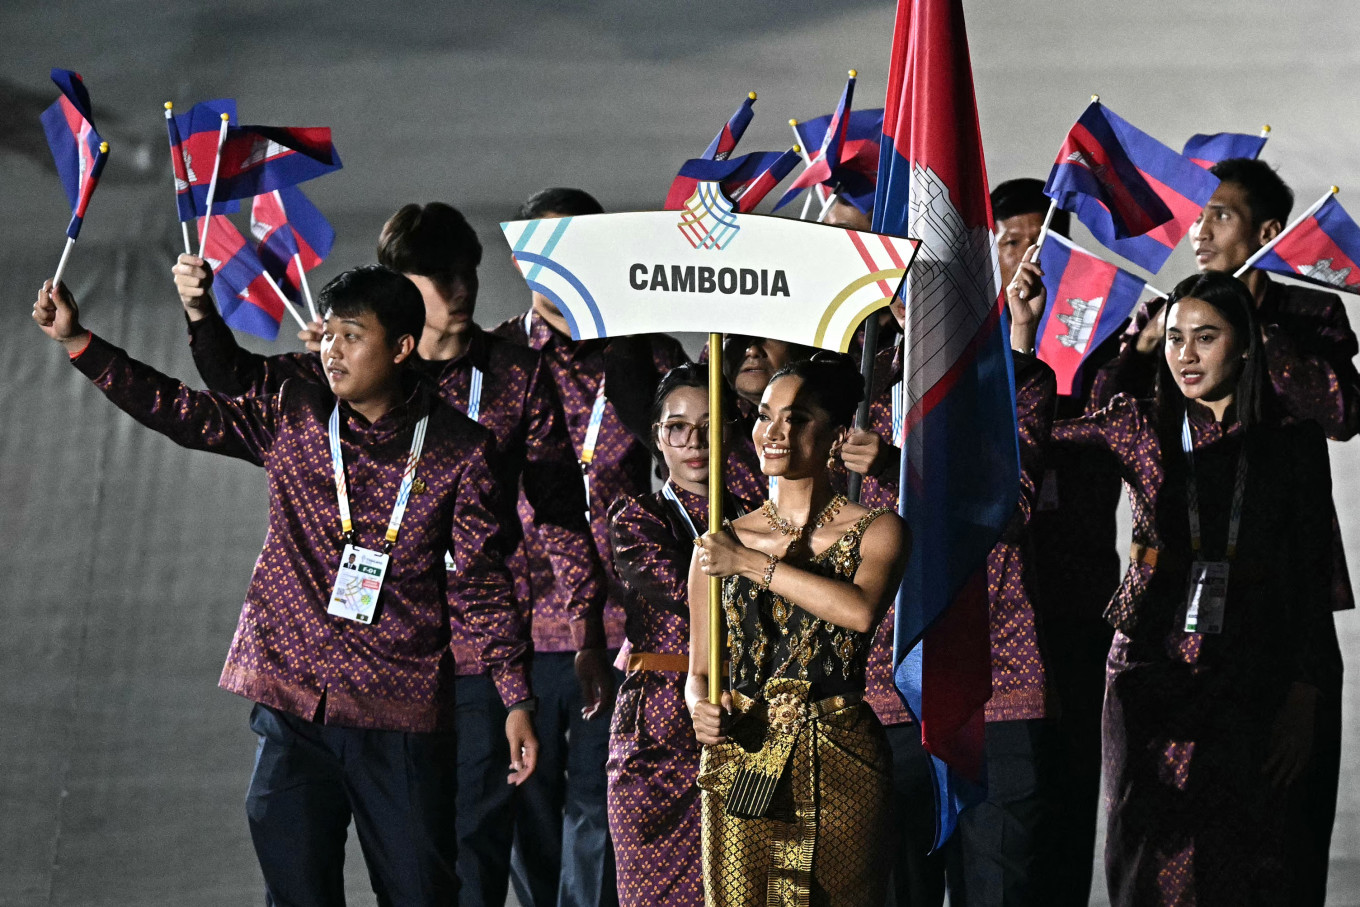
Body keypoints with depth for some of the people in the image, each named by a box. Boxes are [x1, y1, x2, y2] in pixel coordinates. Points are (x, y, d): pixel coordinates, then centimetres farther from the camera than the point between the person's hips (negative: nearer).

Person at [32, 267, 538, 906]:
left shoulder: (458, 450, -1)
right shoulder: (291, 420, 4)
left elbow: (484, 582, 2)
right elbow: (178, 410, 5)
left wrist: (516, 699, 0)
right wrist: (78, 342, -4)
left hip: (400, 718, -2)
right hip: (292, 705, 2)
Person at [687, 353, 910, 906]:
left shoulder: (877, 532, 2)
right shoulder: (722, 543, 9)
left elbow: (861, 610, -20)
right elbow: (699, 669, 13)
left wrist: (750, 564, -15)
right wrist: (701, 709, -10)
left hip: (840, 771, -2)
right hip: (740, 762, 2)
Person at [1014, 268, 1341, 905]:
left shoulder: (1293, 443, 4)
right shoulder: (1140, 427, 5)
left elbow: (1312, 579, 4)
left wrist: (1303, 703, -1)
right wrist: (1024, 328, -19)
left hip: (1252, 686, -1)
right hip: (1152, 678, 1)